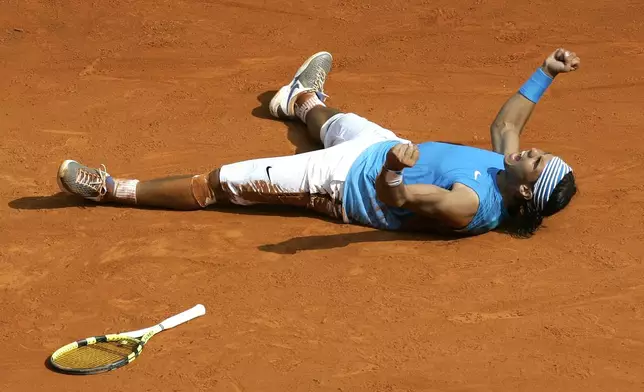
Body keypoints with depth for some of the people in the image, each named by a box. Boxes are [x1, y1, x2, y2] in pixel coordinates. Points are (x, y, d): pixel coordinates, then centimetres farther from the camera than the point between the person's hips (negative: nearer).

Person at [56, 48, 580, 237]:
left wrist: (391, 169, -61)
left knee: (217, 183, -5)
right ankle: (303, 100, 78)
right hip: (384, 145, 9)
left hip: (344, 182, -8)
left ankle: (116, 190, 10)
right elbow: (505, 124, 8)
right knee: (334, 122, 40)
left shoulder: (471, 207, -35)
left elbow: (393, 196, -40)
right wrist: (546, 73, 6)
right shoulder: (509, 169, -12)